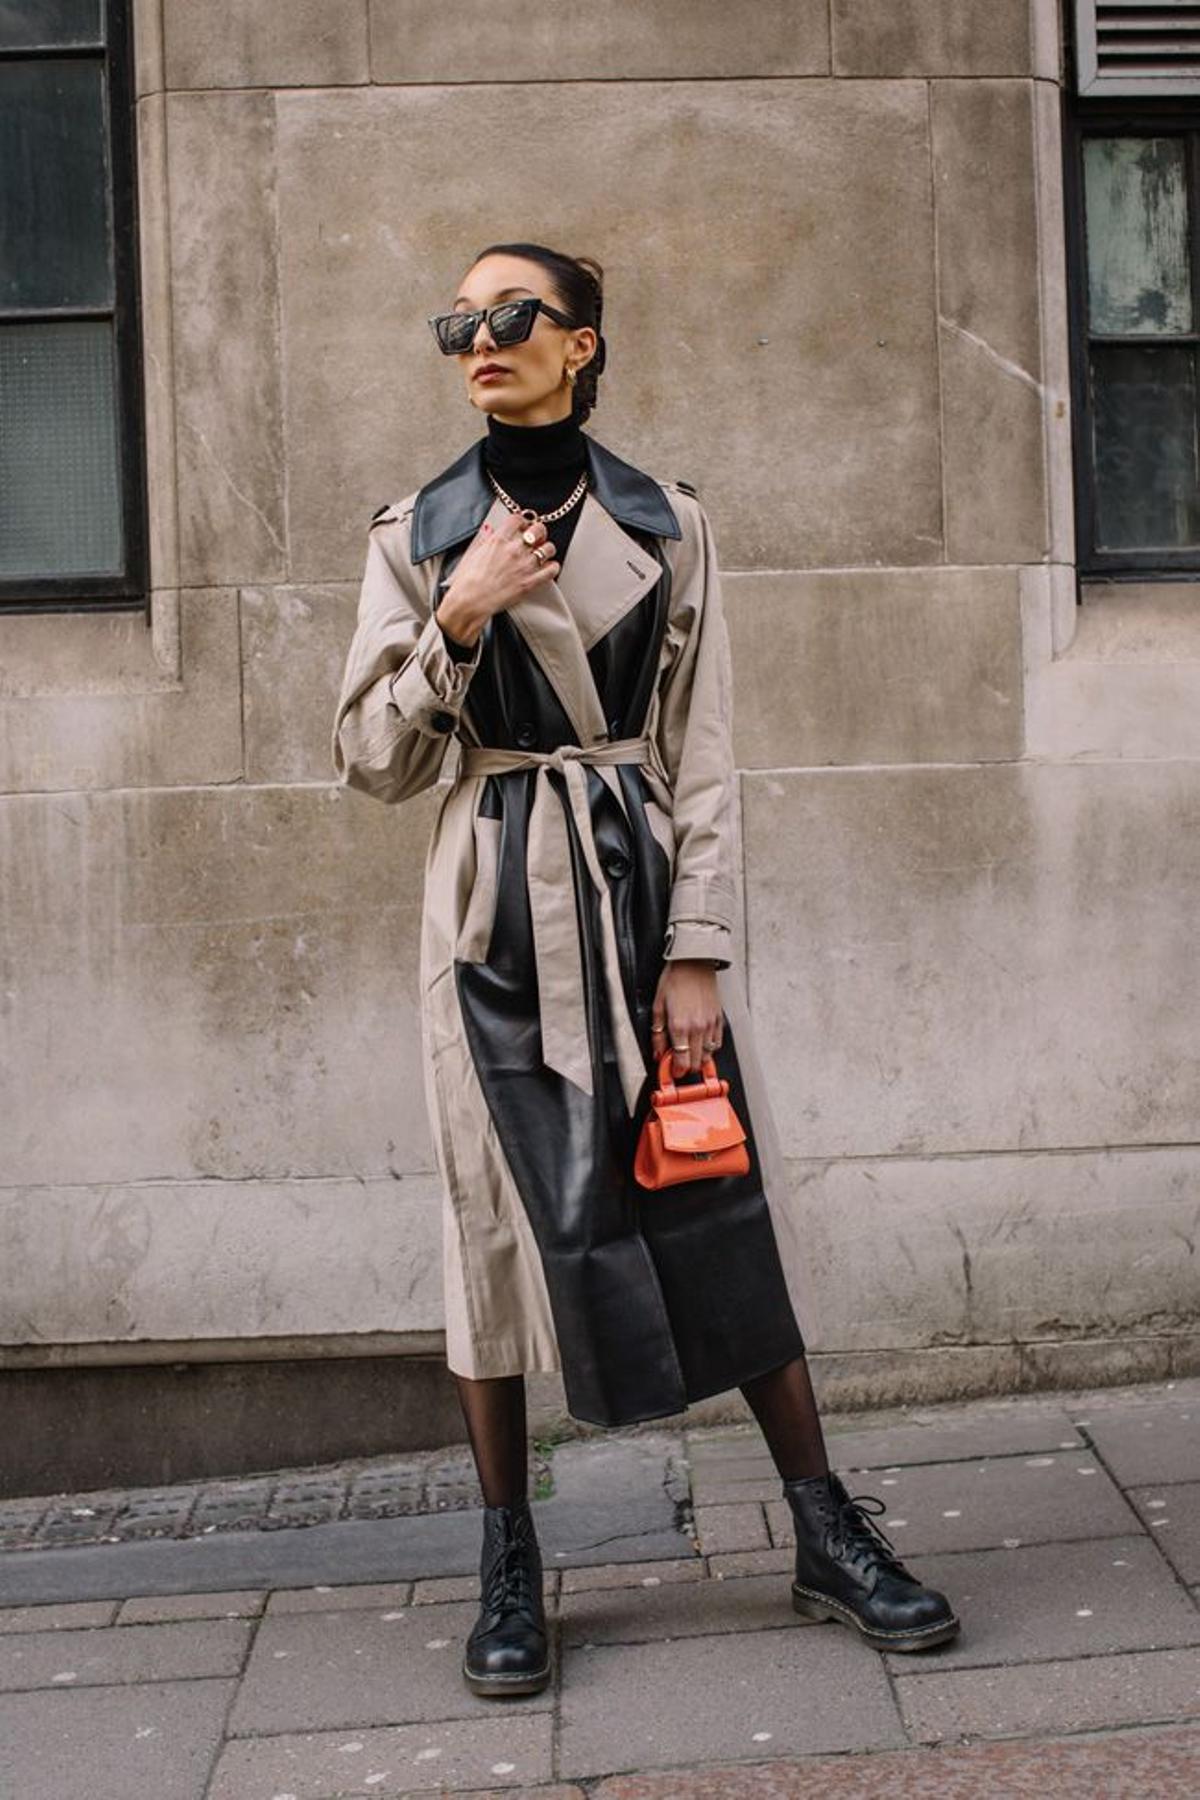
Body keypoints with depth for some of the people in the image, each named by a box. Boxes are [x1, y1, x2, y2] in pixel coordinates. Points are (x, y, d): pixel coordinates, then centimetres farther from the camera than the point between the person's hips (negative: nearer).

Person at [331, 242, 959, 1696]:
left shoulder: (668, 526, 6)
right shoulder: (417, 535, 5)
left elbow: (702, 753, 2)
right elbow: (369, 761, 3)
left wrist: (698, 948, -6)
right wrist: (458, 619, -12)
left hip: (641, 883, 0)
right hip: (495, 898, 0)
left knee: (722, 1202, 1)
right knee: (501, 1209, 1)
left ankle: (827, 1534, 13)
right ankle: (508, 1566, 14)